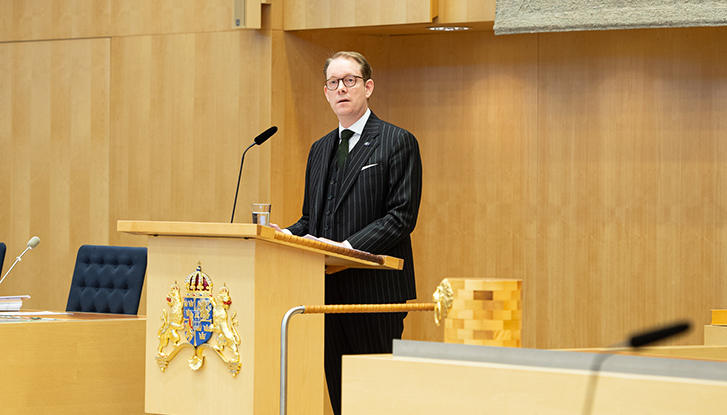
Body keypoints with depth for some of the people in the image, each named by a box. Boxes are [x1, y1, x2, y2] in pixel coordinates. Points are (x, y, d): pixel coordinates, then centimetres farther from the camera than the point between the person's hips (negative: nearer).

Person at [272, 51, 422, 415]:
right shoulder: (320, 150, 20)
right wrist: (287, 234, 0)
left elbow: (402, 216, -10)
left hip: (375, 289, -6)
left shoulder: (397, 142, -1)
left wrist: (351, 246, -21)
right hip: (328, 287, 7)